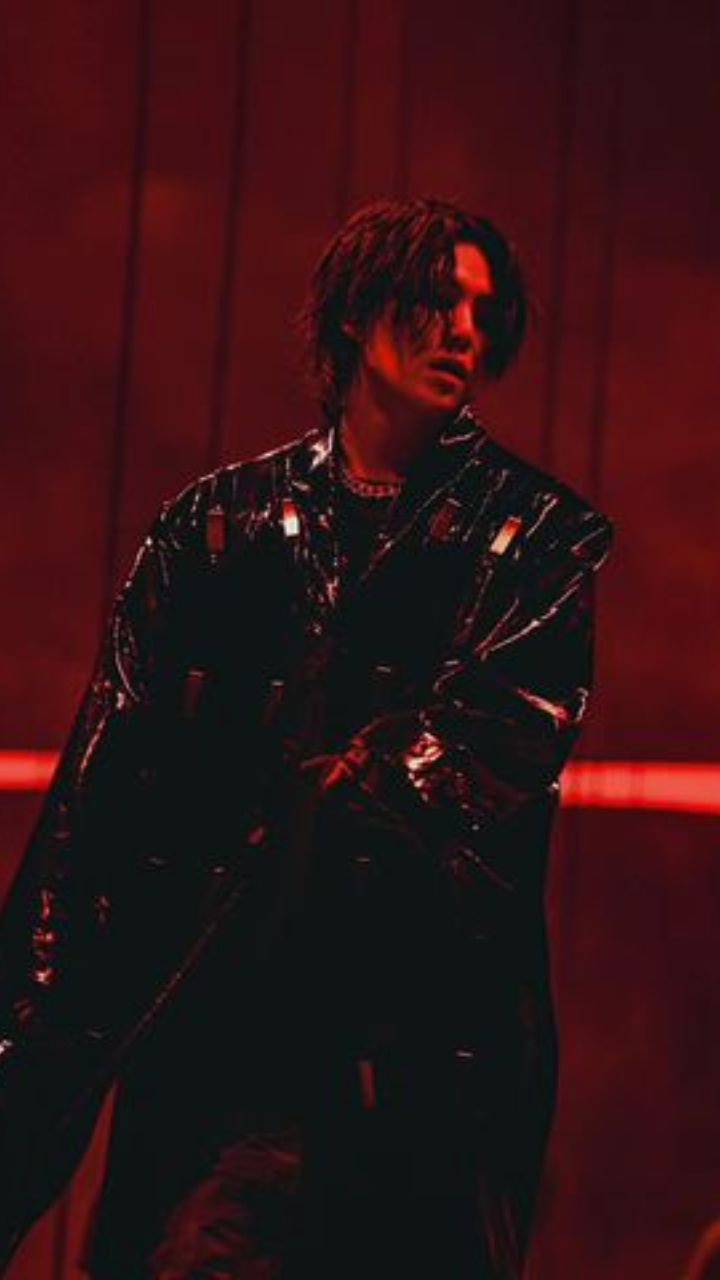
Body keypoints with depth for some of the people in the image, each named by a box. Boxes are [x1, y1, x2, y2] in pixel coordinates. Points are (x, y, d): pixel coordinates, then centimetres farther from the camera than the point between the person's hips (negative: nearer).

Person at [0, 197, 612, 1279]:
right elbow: (104, 784, 6)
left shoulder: (538, 536, 9)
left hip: (431, 1024, -1)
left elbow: (512, 740, -7)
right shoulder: (223, 522, 12)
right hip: (218, 1013, 1)